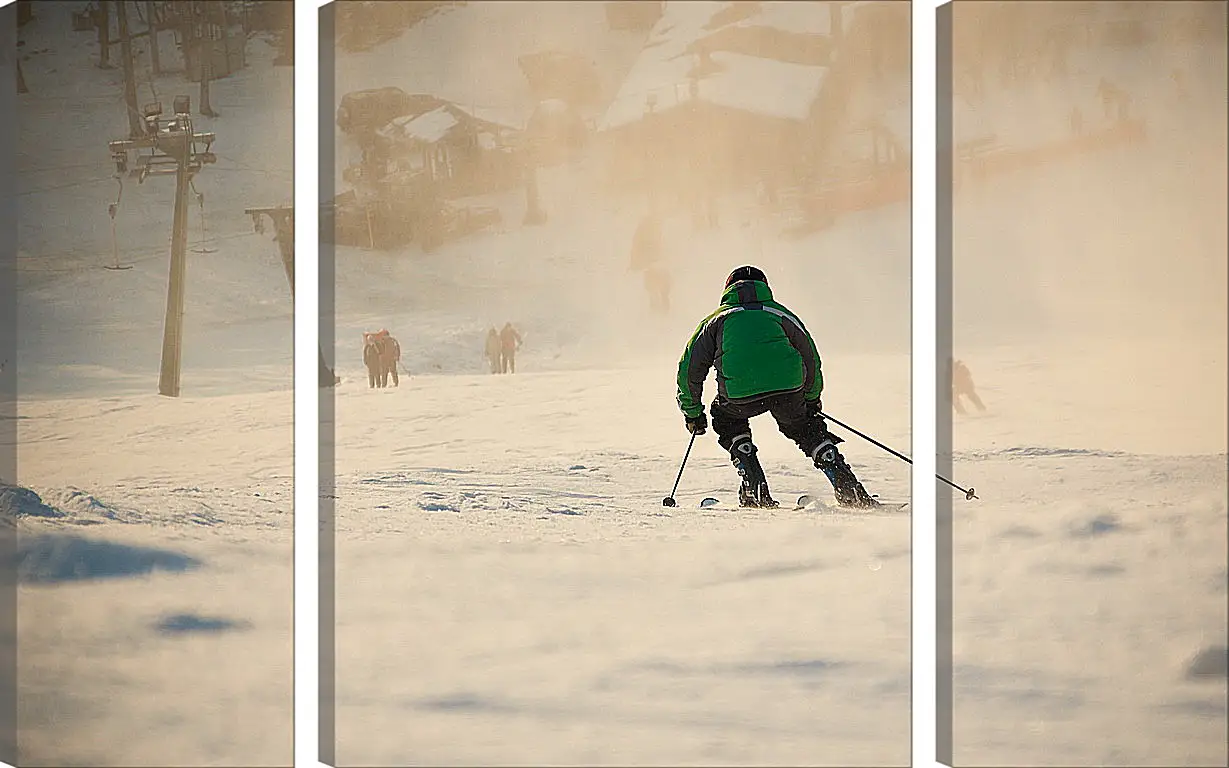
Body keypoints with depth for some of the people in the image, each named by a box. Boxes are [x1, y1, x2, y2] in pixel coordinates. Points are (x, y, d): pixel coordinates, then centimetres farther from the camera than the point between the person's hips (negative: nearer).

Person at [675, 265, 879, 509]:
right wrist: (812, 399, 53)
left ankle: (755, 492, 18)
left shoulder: (716, 319, 28)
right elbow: (811, 359, 38)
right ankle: (847, 487, 15)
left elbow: (690, 367, 27)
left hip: (739, 392, -1)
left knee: (727, 420, 31)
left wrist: (692, 411, 39)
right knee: (805, 428, 28)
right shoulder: (780, 314, 32)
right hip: (789, 386, 1)